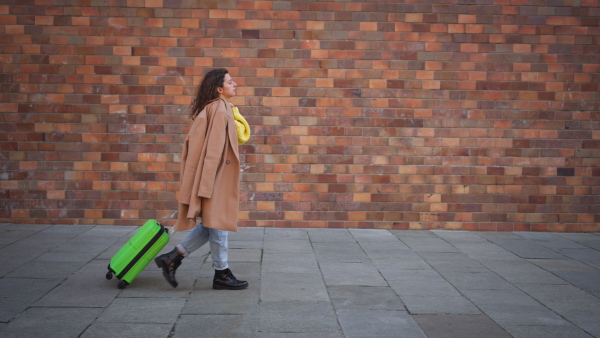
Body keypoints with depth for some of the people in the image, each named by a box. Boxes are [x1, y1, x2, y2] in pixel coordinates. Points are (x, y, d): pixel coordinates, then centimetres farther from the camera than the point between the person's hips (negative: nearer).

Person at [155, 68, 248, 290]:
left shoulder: (213, 108, 16)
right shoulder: (220, 109, -14)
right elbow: (215, 148, -20)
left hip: (216, 176, 10)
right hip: (216, 175, -10)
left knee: (212, 224, 14)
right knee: (217, 223, 0)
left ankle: (172, 258, 14)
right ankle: (221, 274, 11)